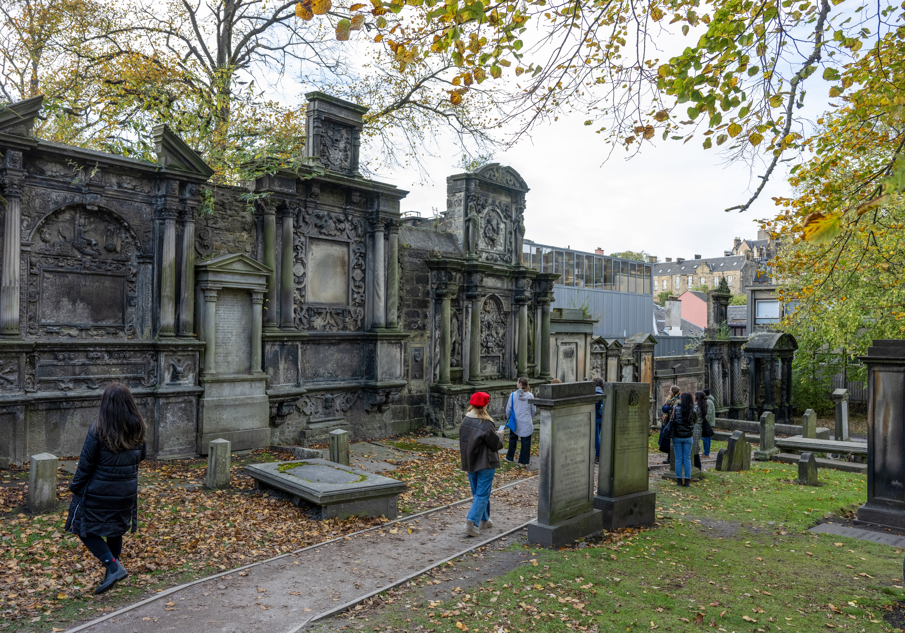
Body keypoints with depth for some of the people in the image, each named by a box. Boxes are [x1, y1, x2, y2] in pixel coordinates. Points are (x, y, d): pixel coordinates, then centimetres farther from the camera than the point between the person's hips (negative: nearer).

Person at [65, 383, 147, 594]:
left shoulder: (98, 430, -19)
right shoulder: (138, 429, -6)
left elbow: (86, 464, -12)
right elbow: (141, 456, 8)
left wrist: (75, 488, 2)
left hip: (99, 492, -5)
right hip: (126, 491, 5)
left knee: (86, 530, 11)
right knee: (116, 531, 22)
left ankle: (113, 566, -4)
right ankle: (112, 574, 32)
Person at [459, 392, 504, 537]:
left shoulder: (465, 422, 0)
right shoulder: (486, 425, -21)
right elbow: (496, 444, -13)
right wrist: (499, 435, 8)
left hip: (469, 463, 7)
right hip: (485, 463, -7)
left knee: (477, 493, 18)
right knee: (482, 494, 0)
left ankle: (484, 521, 29)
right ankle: (472, 521, -10)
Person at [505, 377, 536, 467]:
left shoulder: (513, 395, -10)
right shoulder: (530, 395, -7)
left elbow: (508, 409, -2)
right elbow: (533, 410, 2)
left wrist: (508, 417, 16)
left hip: (515, 422, 1)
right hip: (526, 423, -1)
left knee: (512, 439, 19)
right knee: (525, 442, 8)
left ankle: (509, 457, 29)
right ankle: (524, 461, 12)